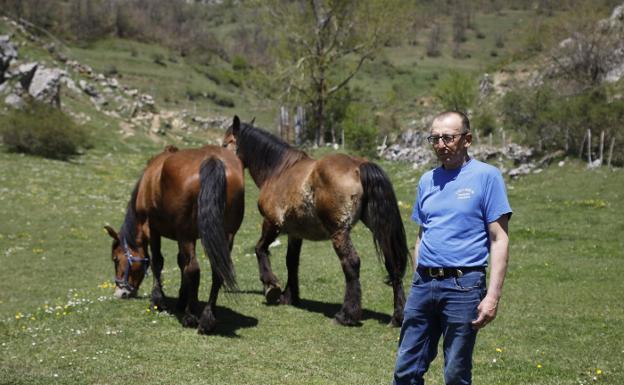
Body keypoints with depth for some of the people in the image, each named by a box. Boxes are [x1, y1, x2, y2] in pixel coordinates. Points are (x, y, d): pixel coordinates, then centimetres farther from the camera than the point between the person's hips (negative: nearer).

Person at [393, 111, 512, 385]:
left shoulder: (486, 176, -5)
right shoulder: (428, 180, 12)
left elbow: (499, 240, -8)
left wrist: (493, 295, -14)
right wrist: (417, 284, 16)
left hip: (463, 287, -5)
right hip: (424, 284, 5)